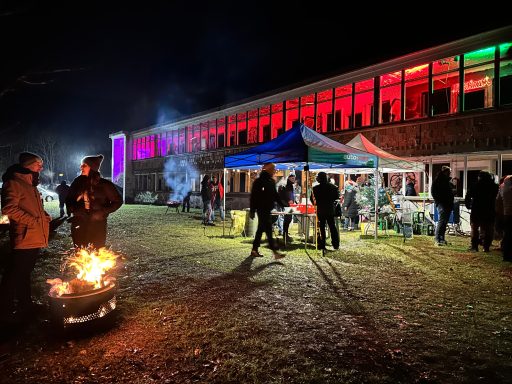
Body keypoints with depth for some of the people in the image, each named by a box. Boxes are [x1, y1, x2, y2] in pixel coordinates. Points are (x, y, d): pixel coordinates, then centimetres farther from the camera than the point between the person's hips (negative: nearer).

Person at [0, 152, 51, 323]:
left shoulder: (31, 184, 20)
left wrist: (44, 216, 10)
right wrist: (32, 221, -20)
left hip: (35, 238, 10)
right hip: (24, 238, -10)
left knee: (25, 273, 19)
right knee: (14, 275, -1)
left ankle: (26, 304, 31)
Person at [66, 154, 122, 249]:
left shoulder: (104, 184, -3)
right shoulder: (78, 182, 8)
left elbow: (117, 200, 0)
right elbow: (69, 200, 18)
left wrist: (102, 212, -9)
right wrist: (73, 210, -2)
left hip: (97, 225, -3)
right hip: (79, 226, 3)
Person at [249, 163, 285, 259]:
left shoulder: (271, 181, 14)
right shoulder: (259, 181, -10)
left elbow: (275, 195, 21)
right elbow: (253, 196, -12)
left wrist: (282, 204, 12)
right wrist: (252, 210, -14)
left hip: (267, 209, 9)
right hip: (261, 209, -9)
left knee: (261, 229, 13)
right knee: (268, 230, -11)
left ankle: (254, 250, 23)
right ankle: (275, 252, -11)